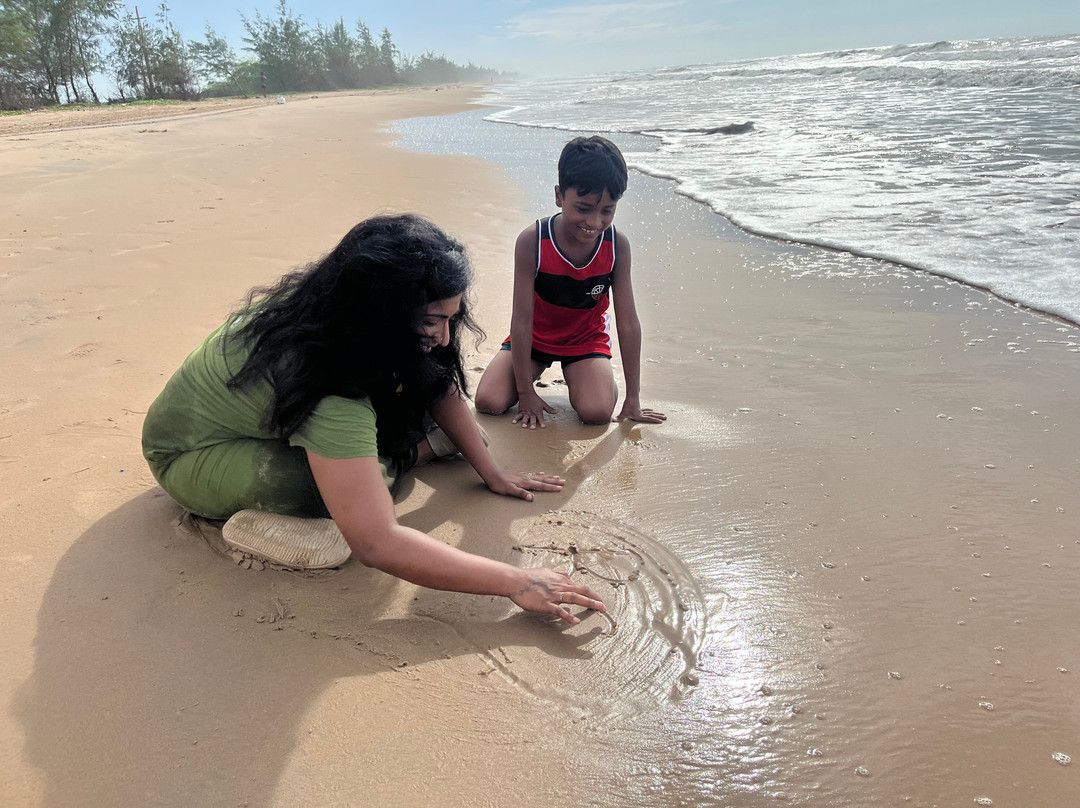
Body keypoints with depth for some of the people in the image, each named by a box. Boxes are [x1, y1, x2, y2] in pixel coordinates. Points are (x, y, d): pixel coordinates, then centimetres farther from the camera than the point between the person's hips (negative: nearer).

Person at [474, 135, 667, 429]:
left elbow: (628, 322, -15)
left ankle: (576, 375, 12)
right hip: (535, 336, 0)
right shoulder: (532, 242, -27)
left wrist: (633, 399, -13)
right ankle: (539, 367, 16)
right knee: (488, 403, -15)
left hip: (587, 337, 0)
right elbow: (521, 320, -22)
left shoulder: (616, 245, -21)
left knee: (596, 412, -24)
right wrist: (525, 393, -19)